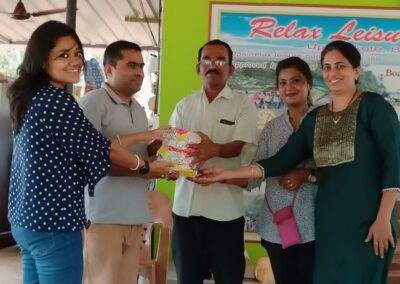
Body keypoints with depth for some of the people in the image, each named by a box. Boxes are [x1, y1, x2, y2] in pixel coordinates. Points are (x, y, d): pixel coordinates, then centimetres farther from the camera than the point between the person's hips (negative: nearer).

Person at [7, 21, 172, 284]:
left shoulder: (34, 97, 10)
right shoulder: (58, 101, -19)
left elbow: (89, 144, 10)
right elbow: (100, 151, -11)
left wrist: (145, 136, 14)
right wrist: (145, 164, 6)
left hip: (27, 218, 10)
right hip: (54, 223, -10)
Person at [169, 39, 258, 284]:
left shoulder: (243, 105, 1)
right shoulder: (185, 105, 12)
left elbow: (241, 145, -12)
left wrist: (216, 149, -34)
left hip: (225, 207, -3)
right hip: (186, 205, 4)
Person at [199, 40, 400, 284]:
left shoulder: (373, 106, -2)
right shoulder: (315, 118, 12)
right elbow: (280, 162, 7)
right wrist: (226, 174, -1)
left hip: (368, 221, -5)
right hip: (328, 222, 5)